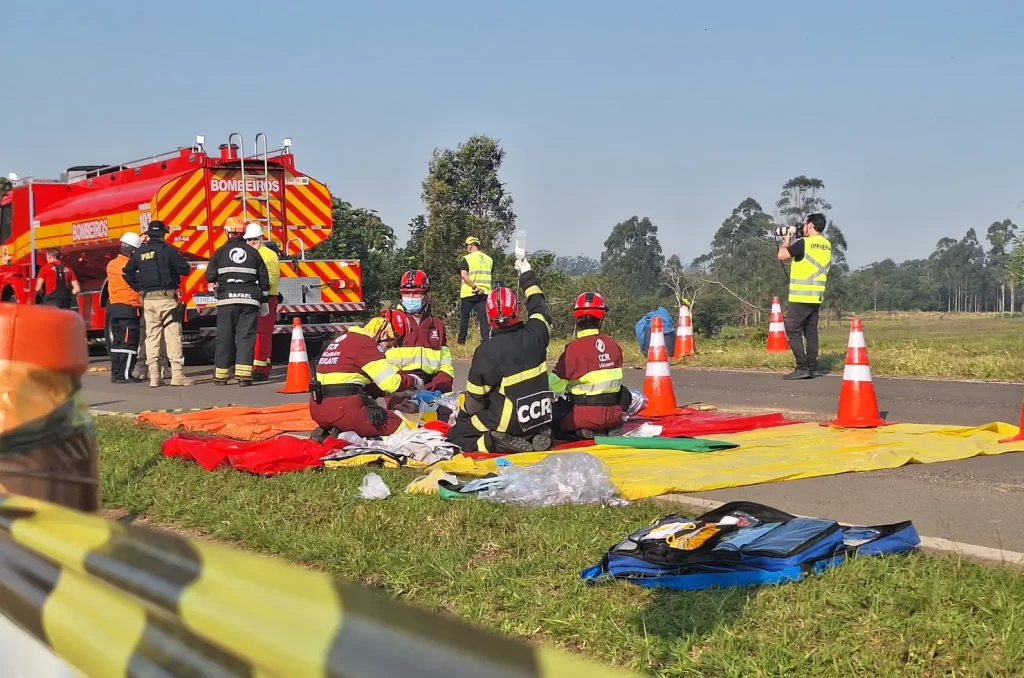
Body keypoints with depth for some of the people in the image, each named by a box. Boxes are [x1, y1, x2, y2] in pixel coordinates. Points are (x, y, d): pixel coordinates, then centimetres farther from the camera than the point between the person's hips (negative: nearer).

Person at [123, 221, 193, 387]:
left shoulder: (139, 252, 8)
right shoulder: (168, 250, -6)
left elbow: (127, 273, 13)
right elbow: (185, 269, -5)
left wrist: (139, 289, 15)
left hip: (148, 299, 4)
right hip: (166, 298, -4)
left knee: (151, 336, 8)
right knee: (173, 335, -4)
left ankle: (153, 376, 6)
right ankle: (177, 375, -9)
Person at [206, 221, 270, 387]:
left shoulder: (221, 252, 3)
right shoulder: (253, 252, 8)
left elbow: (210, 277, 1)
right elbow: (264, 279, 8)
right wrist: (265, 301, 15)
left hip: (227, 299, -1)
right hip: (249, 299, 1)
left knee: (225, 336, 5)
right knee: (246, 336, -1)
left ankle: (221, 375, 10)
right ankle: (243, 374, -9)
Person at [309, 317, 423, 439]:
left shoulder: (344, 339, 21)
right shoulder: (366, 343, -6)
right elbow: (391, 382, -10)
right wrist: (413, 381, 10)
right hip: (343, 408, -9)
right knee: (398, 428, -3)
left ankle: (326, 433, 7)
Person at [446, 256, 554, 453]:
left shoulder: (487, 351, -18)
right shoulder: (534, 334, -8)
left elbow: (474, 399, -7)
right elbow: (539, 308, 17)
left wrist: (461, 415, 15)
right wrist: (527, 275, 30)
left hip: (508, 424, -5)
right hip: (542, 420, 5)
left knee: (456, 435, 9)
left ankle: (497, 444, -14)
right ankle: (536, 438, 5)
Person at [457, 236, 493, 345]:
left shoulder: (467, 258, -7)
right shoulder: (489, 259, 8)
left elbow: (464, 275, -18)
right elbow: (489, 276, 12)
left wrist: (474, 287, -18)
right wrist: (482, 288, 12)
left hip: (469, 293, -3)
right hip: (484, 293, 3)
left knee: (464, 317, 11)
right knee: (483, 318, 2)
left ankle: (461, 341, 17)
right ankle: (485, 341, -8)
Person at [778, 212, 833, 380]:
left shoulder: (804, 243, -14)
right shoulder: (827, 245, 11)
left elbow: (781, 255, -10)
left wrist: (786, 241, 7)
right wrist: (793, 243, 19)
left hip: (800, 297, -7)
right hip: (816, 297, 7)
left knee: (793, 331, -3)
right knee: (811, 332, 11)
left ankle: (802, 368, -10)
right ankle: (812, 368, 10)